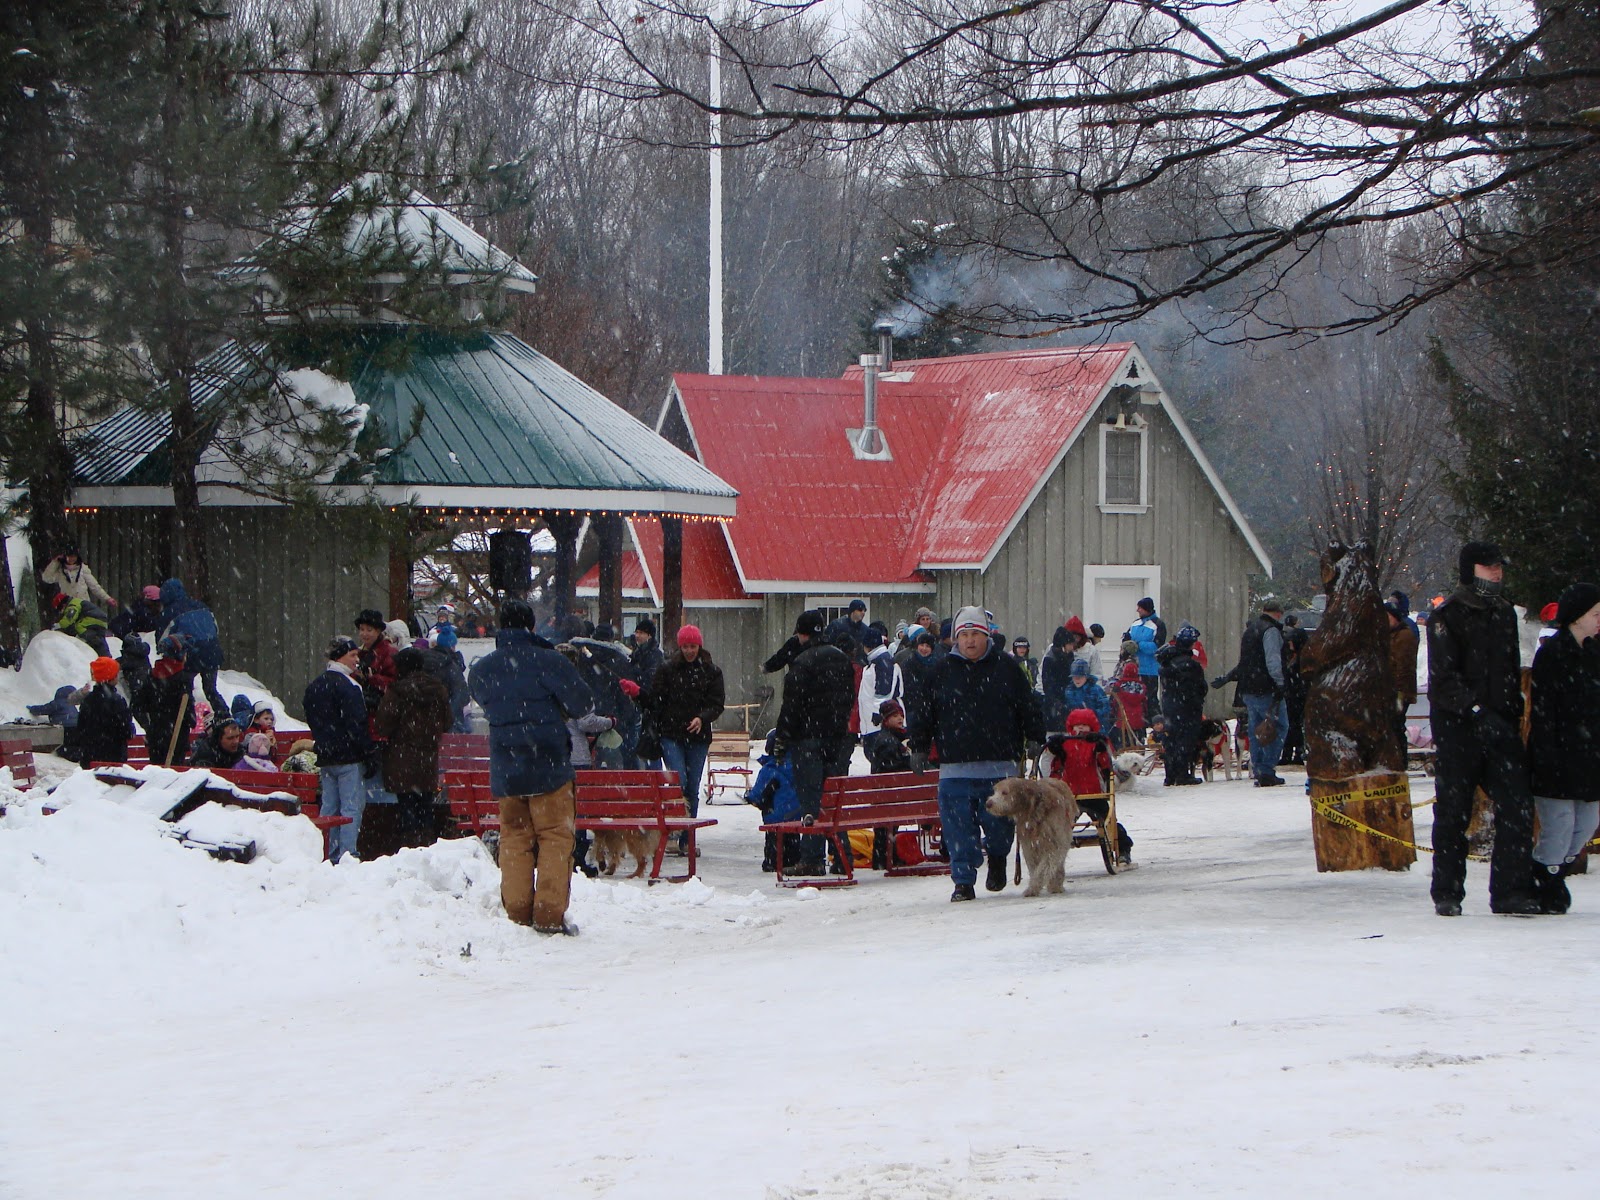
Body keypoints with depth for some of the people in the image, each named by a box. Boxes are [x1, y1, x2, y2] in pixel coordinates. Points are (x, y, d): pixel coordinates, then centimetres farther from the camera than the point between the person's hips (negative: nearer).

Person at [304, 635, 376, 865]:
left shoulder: (313, 687, 14)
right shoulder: (347, 686, -13)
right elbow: (357, 725, -16)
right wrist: (369, 757, -14)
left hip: (325, 758, 8)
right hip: (349, 757, -8)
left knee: (329, 807, 10)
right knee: (352, 806, -7)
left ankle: (331, 855, 10)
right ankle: (347, 853, -13)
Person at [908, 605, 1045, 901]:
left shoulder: (1006, 667, 6)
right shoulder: (942, 671, 8)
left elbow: (1028, 709, 10)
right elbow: (923, 713, 13)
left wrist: (1037, 741, 7)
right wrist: (919, 748, 9)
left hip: (1000, 767, -1)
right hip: (955, 768, 1)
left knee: (999, 823, 0)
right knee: (959, 829, -2)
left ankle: (997, 858, 30)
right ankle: (964, 882, 5)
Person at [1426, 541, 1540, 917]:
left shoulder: (1505, 613, 16)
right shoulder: (1446, 617, -5)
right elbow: (1444, 678, -13)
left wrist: (1513, 714, 16)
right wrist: (1476, 710, -24)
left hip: (1499, 726, 5)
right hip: (1457, 727, -5)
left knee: (1517, 805, -6)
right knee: (1453, 811, 1)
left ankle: (1511, 892, -3)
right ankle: (1447, 895, 10)